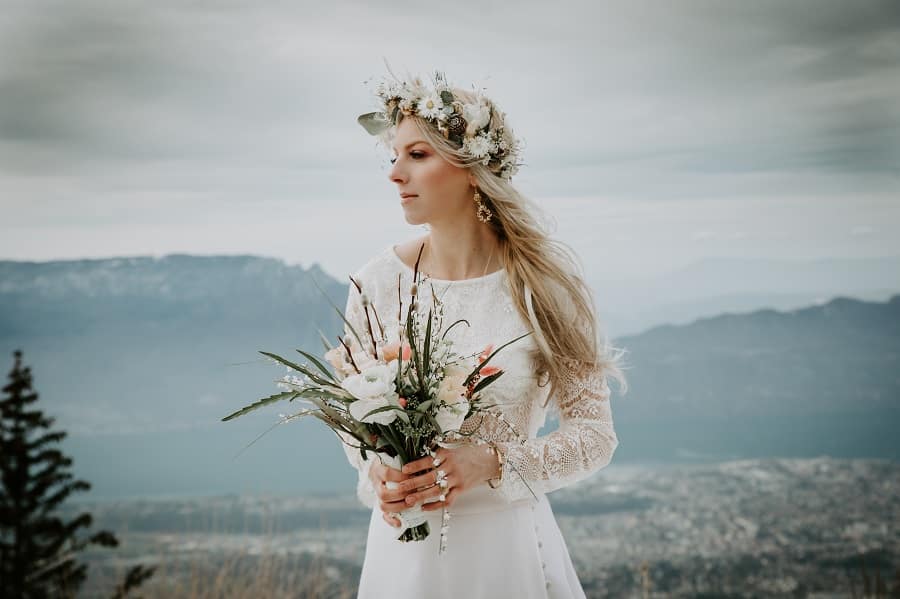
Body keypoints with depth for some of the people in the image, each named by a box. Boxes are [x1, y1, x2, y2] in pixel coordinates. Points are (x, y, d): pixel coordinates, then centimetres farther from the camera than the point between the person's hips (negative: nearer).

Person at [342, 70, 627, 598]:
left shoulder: (543, 283, -11)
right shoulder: (377, 283, -6)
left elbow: (595, 433, -8)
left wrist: (490, 463, -21)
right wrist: (376, 473, -14)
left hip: (507, 540, -2)